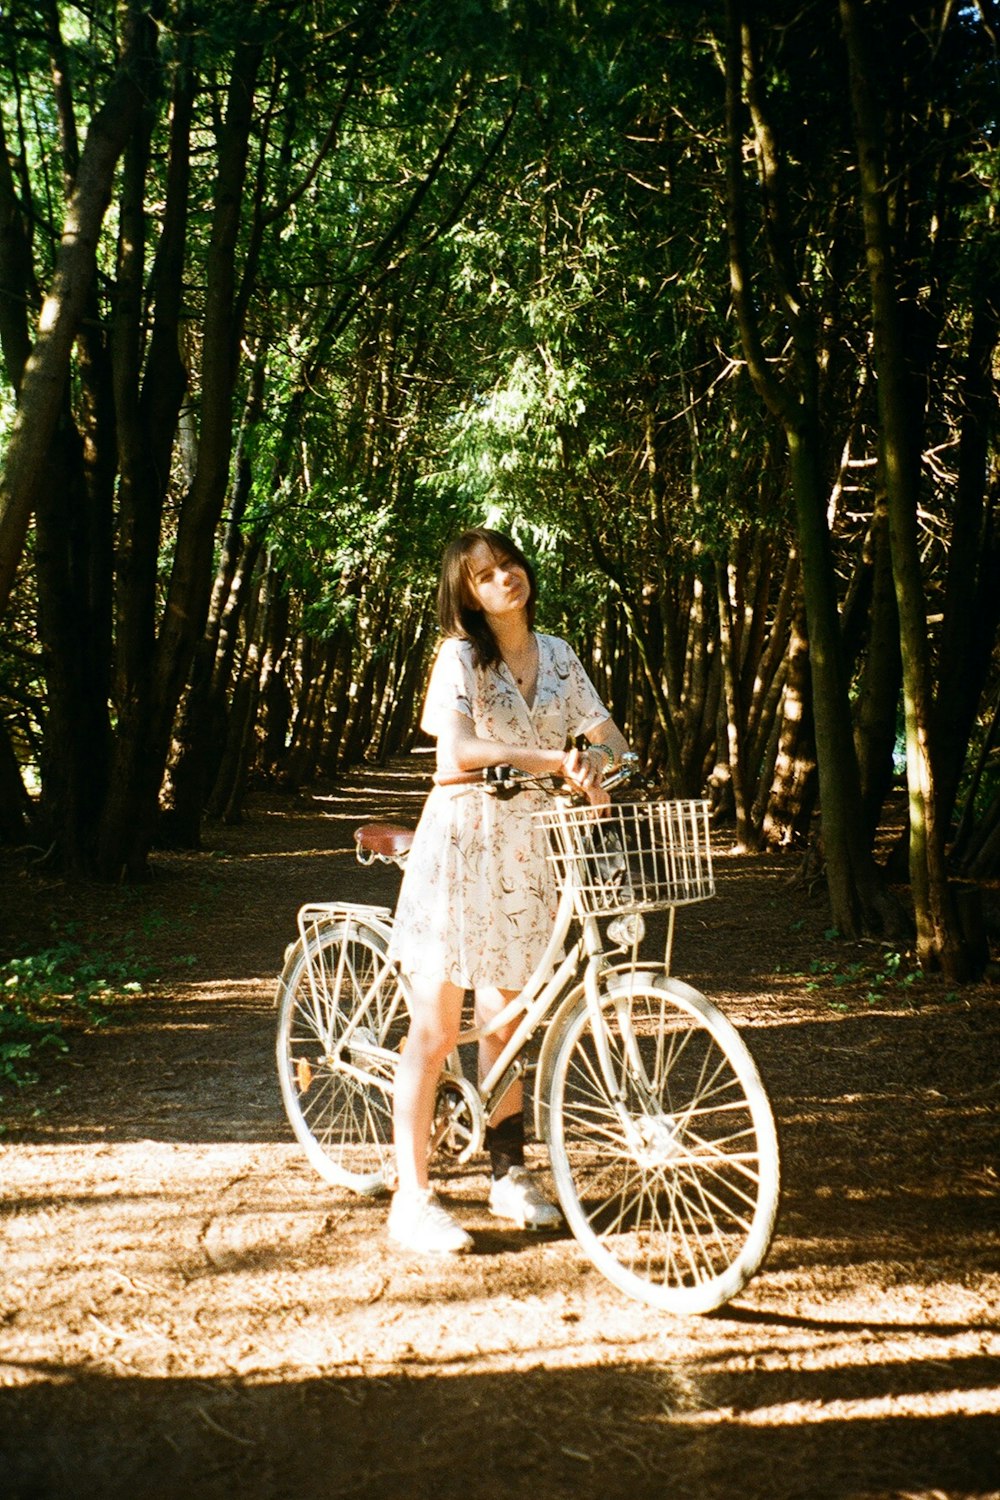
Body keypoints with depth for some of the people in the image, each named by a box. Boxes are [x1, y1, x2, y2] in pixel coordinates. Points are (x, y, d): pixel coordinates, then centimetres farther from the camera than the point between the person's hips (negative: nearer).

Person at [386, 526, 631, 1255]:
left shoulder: (557, 655, 9)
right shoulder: (460, 655, -6)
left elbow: (611, 736, 7)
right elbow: (458, 749, -21)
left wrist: (594, 760, -16)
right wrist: (553, 758, -27)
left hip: (524, 850, 5)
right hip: (458, 843, -5)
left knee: (504, 1022, 14)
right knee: (436, 1029, -2)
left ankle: (510, 1175, 27)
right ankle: (412, 1197, 6)